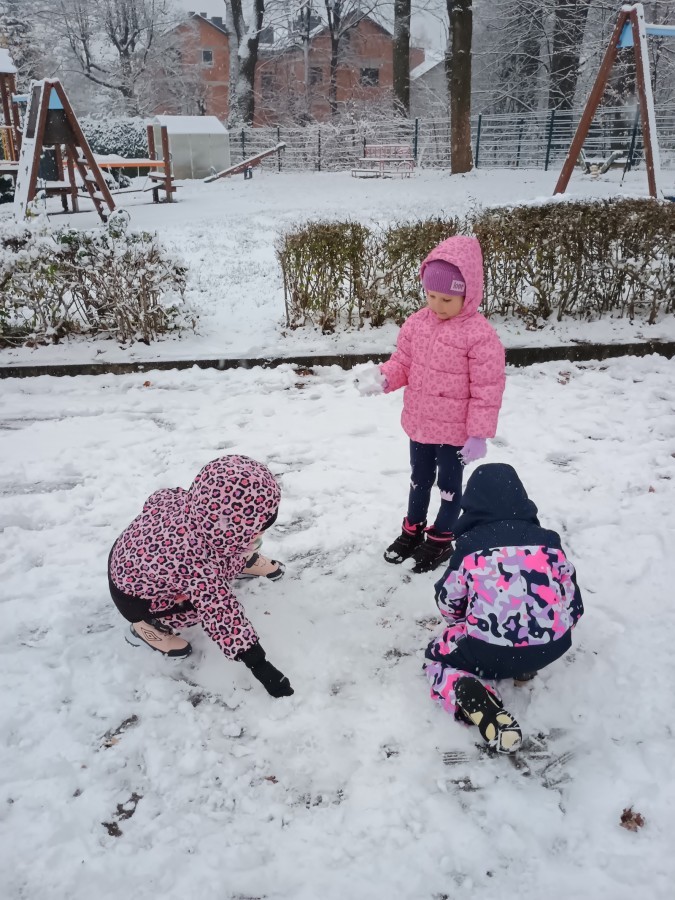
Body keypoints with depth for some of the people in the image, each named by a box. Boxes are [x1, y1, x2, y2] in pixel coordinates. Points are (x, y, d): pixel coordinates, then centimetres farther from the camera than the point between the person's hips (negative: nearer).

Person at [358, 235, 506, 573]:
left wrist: (479, 434, -18)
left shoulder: (480, 335, -21)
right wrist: (382, 378, -17)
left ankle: (441, 539, 34)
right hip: (419, 423, 6)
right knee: (419, 478, 23)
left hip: (455, 429, -5)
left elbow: (487, 389, -19)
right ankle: (412, 530, 43)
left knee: (449, 484, 14)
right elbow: (402, 362, 5)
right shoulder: (417, 322, -4)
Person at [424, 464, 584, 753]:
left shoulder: (469, 545, -2)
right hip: (554, 646, 5)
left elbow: (448, 601, 9)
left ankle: (479, 703, -8)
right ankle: (525, 668, 24)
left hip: (493, 653, -5)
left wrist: (463, 624, 33)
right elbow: (570, 592, 14)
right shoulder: (548, 540, 6)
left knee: (438, 654, 23)